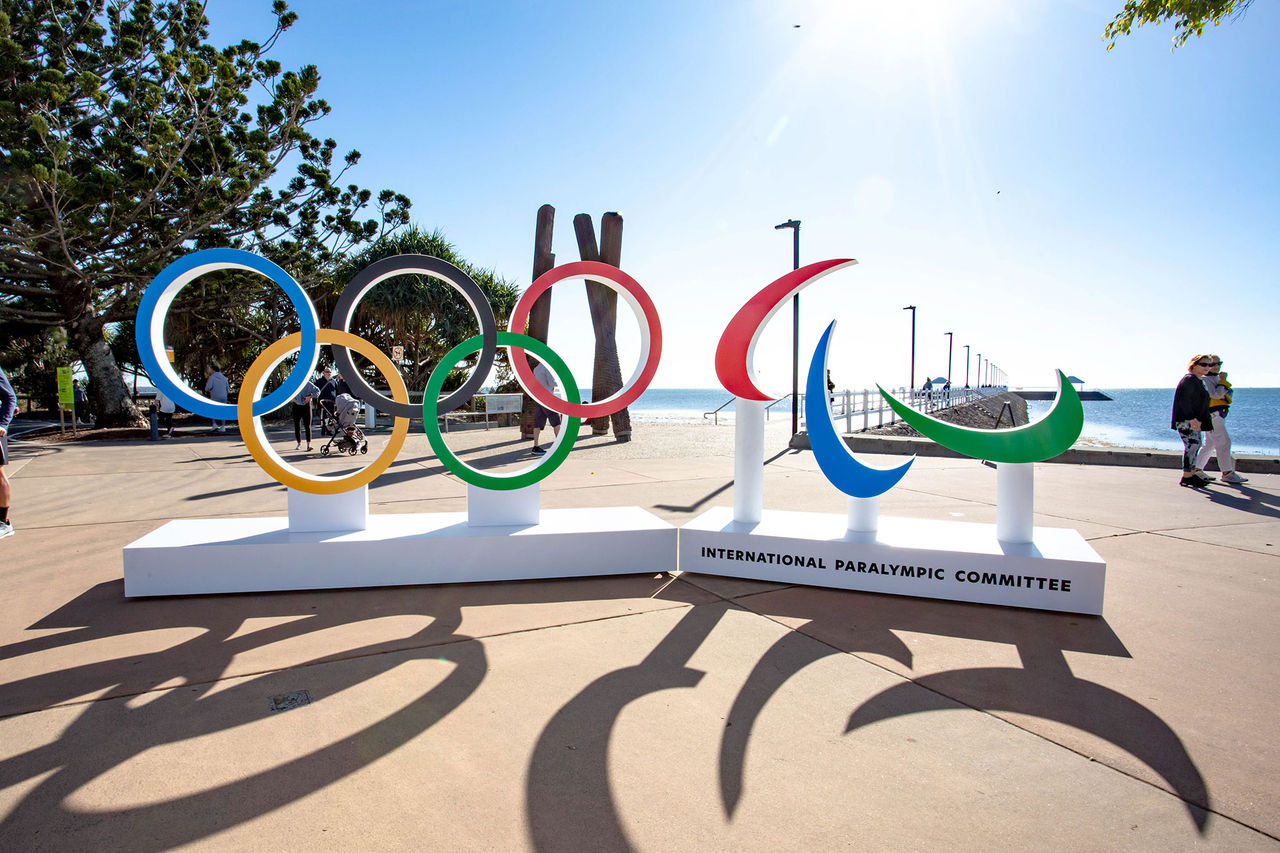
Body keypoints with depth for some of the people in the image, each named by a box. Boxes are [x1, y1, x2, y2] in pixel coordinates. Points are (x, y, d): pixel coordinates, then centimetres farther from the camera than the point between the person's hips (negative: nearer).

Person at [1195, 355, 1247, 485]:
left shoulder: (1217, 377, 20)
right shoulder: (1205, 379, -9)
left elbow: (1229, 393, 11)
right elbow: (1216, 394, -20)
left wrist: (1224, 395, -10)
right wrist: (1223, 381, -11)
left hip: (1219, 416, 10)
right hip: (1212, 415, -10)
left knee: (1209, 444, 13)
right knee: (1224, 442, -12)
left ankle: (1197, 470, 18)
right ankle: (1227, 473, -10)